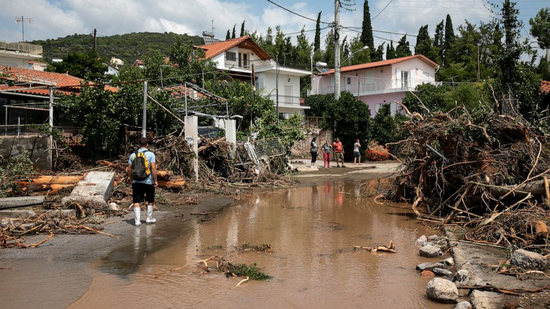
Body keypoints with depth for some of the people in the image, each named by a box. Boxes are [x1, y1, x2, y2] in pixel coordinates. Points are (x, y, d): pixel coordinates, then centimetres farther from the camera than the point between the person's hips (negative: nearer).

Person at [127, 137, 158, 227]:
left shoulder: (133, 155, 5)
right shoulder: (150, 154, -6)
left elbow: (129, 169, 5)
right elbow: (153, 168, -14)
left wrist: (131, 179, 18)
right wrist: (156, 180, -9)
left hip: (136, 182, 2)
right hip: (148, 182, -2)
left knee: (136, 202, 4)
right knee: (150, 201, 15)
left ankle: (137, 220, 0)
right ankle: (149, 218, 24)